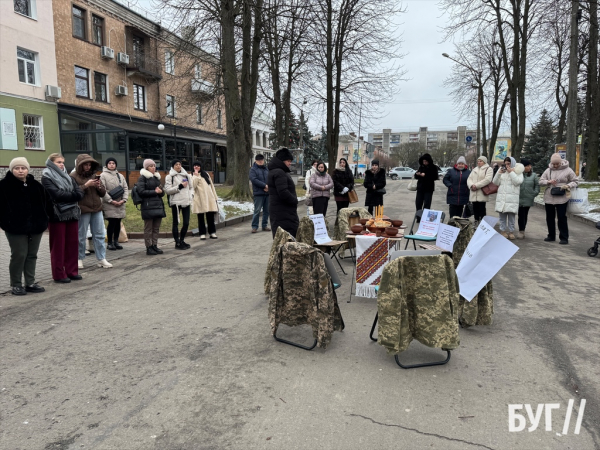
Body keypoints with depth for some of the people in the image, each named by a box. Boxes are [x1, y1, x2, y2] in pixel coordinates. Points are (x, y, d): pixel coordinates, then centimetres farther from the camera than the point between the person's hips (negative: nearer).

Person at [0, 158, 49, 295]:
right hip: (16, 227, -4)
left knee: (32, 255, 10)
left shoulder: (36, 185, 6)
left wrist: (43, 220, 8)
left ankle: (30, 283, 20)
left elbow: (46, 202, 12)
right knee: (19, 255, -1)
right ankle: (16, 284, 11)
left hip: (35, 226, 4)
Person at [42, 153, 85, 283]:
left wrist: (65, 196, -13)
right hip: (57, 215, -5)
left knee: (73, 243, 7)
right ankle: (59, 274, 7)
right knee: (58, 246, 1)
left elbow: (80, 193, 2)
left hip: (72, 214, 5)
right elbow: (57, 194, -17)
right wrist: (73, 195, -8)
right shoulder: (47, 178, -2)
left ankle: (72, 271, 16)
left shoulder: (68, 177, 16)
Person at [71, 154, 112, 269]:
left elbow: (103, 193, 14)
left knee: (100, 235, 5)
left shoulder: (94, 175, 13)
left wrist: (99, 186, -6)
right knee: (81, 236, 4)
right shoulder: (73, 177, -2)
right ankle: (79, 259, 18)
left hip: (97, 209, 5)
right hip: (83, 210, -5)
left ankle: (102, 259, 10)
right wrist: (86, 185, -18)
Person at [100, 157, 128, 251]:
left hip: (120, 204, 5)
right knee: (112, 223, -7)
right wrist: (111, 201, -13)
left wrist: (124, 199, -3)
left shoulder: (120, 176, 15)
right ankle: (109, 243, 4)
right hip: (109, 205, -5)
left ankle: (116, 241, 19)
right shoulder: (103, 175, -1)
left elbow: (126, 188, 12)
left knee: (118, 223, 8)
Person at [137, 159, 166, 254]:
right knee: (148, 228, -1)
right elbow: (141, 191, -10)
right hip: (148, 206, -6)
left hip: (158, 205, 6)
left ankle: (155, 246, 14)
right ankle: (149, 247, 4)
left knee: (156, 228, 7)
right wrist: (154, 192, -11)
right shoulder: (142, 177, -1)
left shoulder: (157, 177, 19)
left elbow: (162, 192, 20)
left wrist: (161, 191, -4)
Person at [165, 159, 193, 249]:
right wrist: (179, 187, -14)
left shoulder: (186, 175, 15)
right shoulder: (169, 177, -1)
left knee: (186, 222, 7)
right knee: (176, 223, 3)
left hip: (186, 202, 5)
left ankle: (182, 240, 23)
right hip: (176, 202, -5)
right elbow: (167, 190, -9)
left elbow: (191, 187, 22)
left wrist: (191, 194, 3)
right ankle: (177, 243, 11)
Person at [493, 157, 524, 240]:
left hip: (512, 197, -3)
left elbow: (518, 182, -11)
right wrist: (499, 173, -2)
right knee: (502, 215, 4)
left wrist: (511, 172, -10)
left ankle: (511, 231, 5)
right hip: (501, 197, 4)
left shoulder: (517, 172, 5)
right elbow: (495, 182, 11)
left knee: (511, 215, -2)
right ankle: (503, 231, 10)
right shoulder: (502, 171, 15)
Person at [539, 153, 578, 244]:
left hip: (562, 199, -4)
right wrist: (548, 182, -14)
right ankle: (551, 236, 24)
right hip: (548, 198, 4)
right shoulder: (548, 170, 6)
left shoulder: (568, 170, -2)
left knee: (562, 218, -1)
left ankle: (564, 237, 7)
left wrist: (568, 186, -18)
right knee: (550, 218, 11)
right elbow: (541, 181, 6)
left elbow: (575, 182, 3)